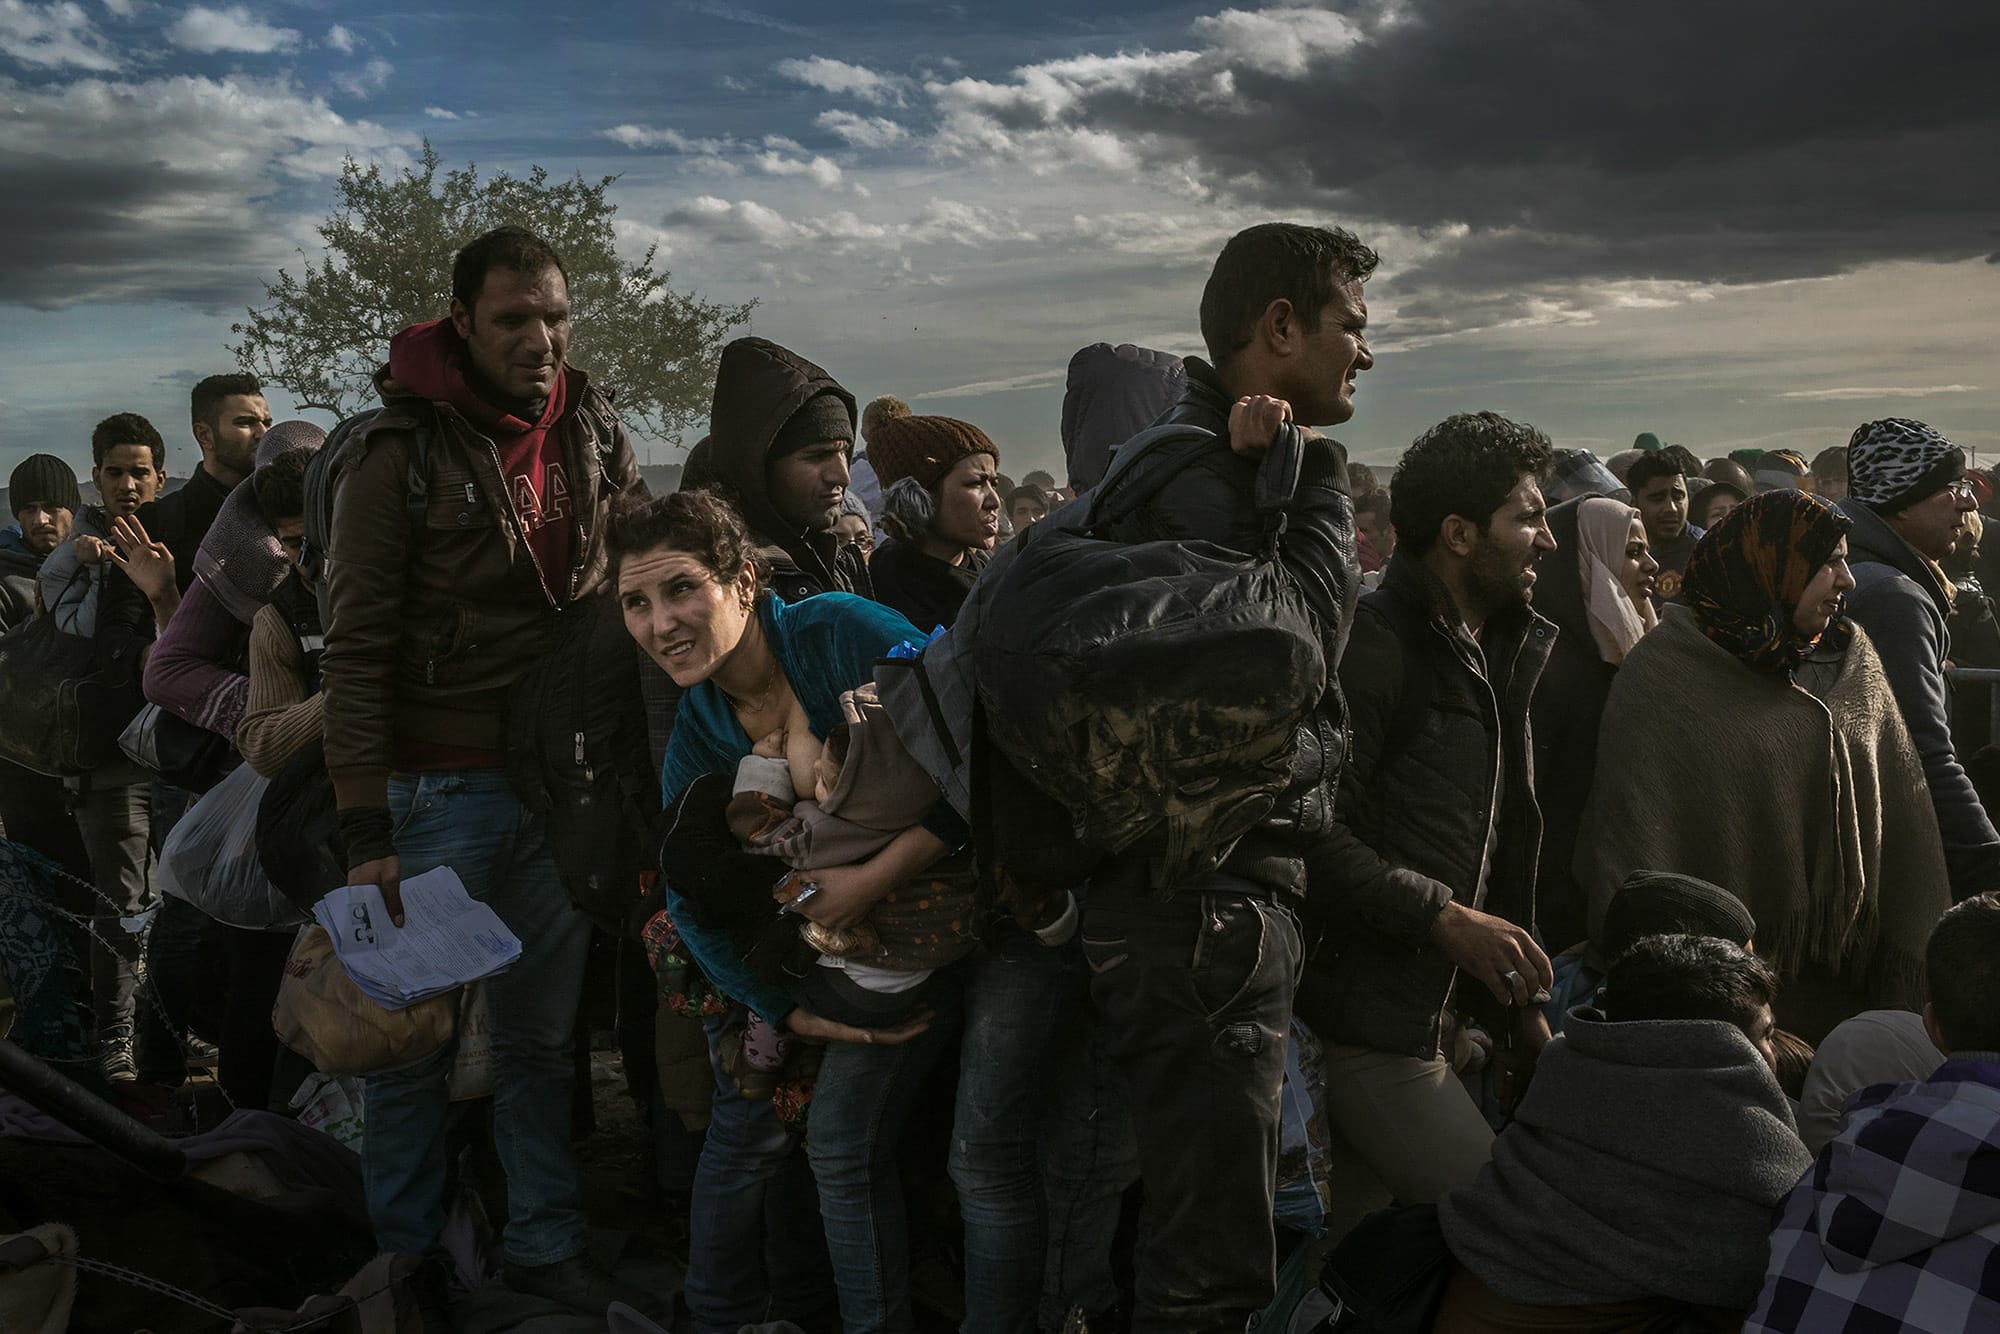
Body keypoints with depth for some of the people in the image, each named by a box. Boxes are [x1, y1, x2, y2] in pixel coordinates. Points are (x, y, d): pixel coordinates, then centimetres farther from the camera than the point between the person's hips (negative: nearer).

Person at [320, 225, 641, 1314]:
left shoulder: (589, 429, 6)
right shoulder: (399, 448, -9)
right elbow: (355, 650, -10)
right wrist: (364, 830, -15)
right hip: (438, 791, -4)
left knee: (542, 1031, 12)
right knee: (417, 1040, 5)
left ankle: (544, 1246, 26)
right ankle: (405, 1262, 23)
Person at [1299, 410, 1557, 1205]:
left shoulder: (1497, 655, 19)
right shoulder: (1373, 645, -12)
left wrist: (1519, 1007, 19)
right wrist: (1445, 918, -19)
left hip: (1437, 1013, 9)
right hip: (1366, 1023, -9)